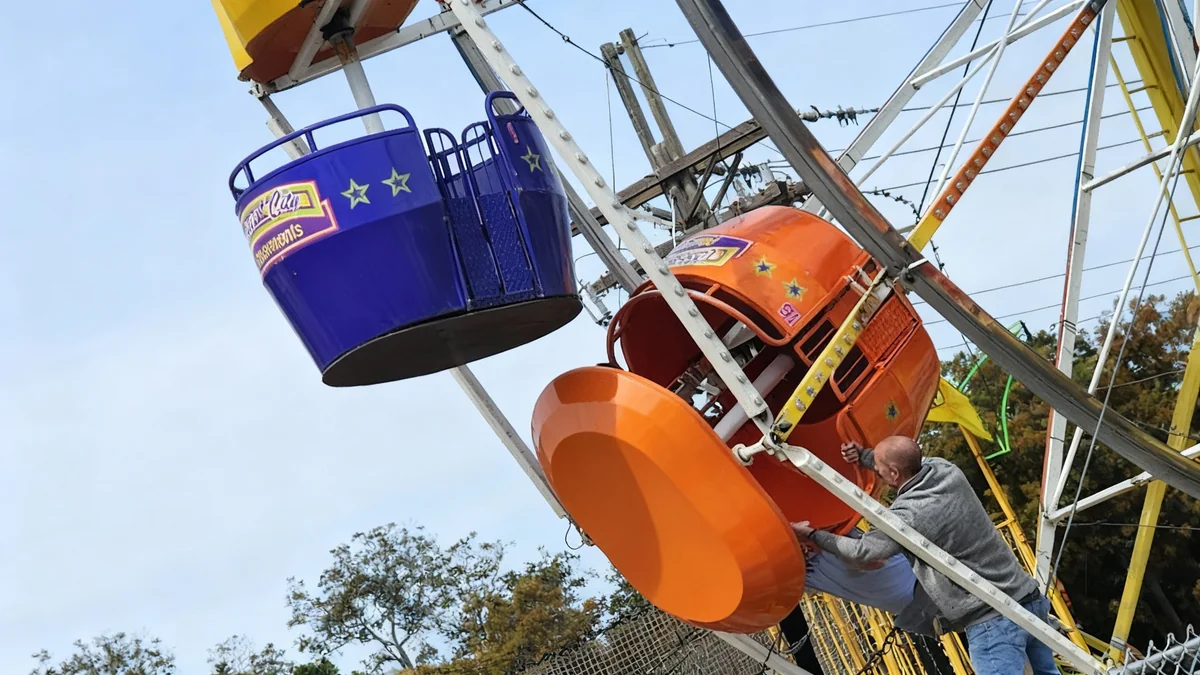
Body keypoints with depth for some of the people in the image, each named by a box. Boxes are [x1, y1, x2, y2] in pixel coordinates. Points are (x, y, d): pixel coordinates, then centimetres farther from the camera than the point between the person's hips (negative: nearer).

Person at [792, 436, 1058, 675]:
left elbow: (863, 551, -2)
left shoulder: (908, 517, -19)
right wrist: (863, 456, 18)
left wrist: (812, 536, 11)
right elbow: (914, 465, 29)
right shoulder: (945, 469, 3)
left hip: (993, 620, -9)